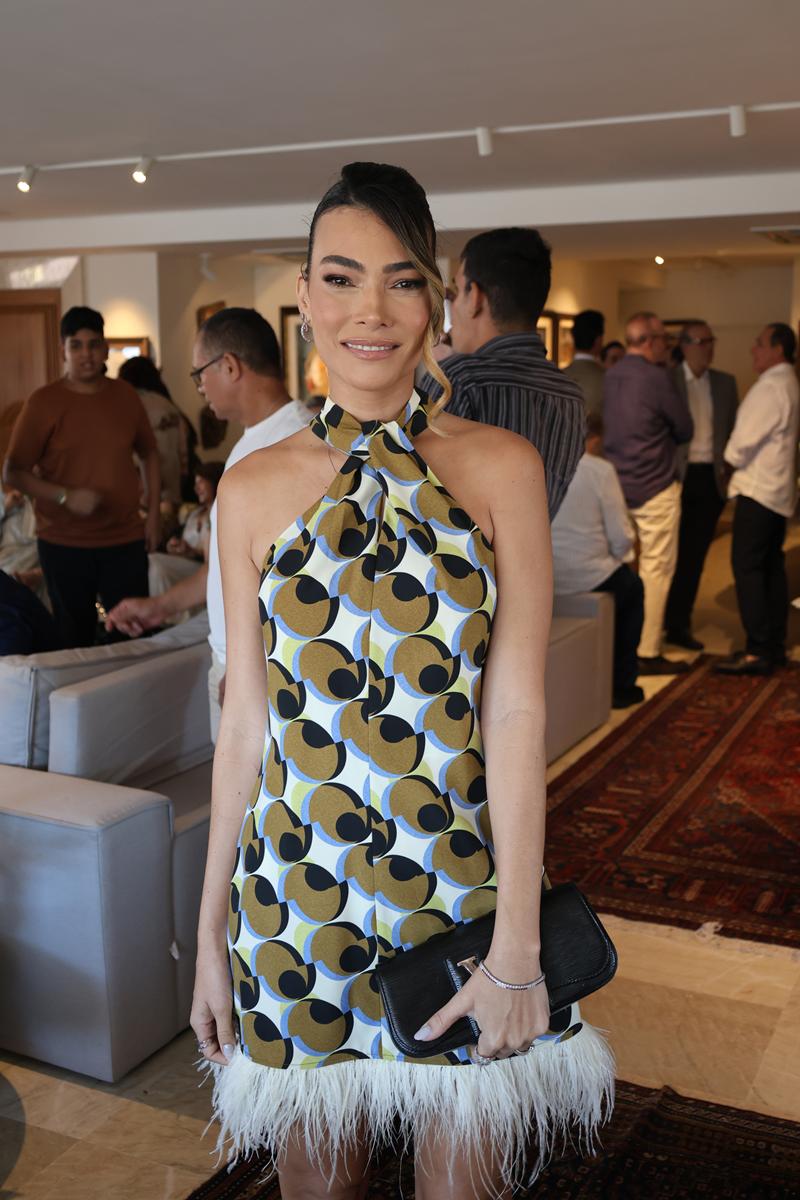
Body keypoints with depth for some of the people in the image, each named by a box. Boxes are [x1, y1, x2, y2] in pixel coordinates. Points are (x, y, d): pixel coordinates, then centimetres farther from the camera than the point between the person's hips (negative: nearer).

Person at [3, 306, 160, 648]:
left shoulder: (125, 395, 4)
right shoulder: (43, 402, -5)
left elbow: (148, 452, 17)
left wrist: (154, 511, 9)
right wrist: (66, 496, -20)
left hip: (126, 541, 2)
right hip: (64, 545, -2)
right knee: (75, 640, 8)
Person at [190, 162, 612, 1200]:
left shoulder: (501, 467, -4)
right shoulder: (255, 487, 0)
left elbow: (516, 709, -8)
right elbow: (246, 717, 2)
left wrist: (517, 945, -11)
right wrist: (211, 930, 4)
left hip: (466, 879, -1)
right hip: (296, 887, 1)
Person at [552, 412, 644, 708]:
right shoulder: (600, 470, -9)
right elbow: (622, 536, -11)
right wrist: (620, 557, 13)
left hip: (538, 578, 5)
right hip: (588, 578, -5)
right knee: (632, 587, 29)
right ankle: (621, 686, 32)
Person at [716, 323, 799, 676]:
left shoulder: (771, 388, -17)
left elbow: (745, 439, -18)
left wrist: (730, 458, 0)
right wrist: (739, 457, 11)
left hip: (759, 489, -10)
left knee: (746, 567, -9)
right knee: (771, 566, 12)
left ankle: (758, 652, -9)